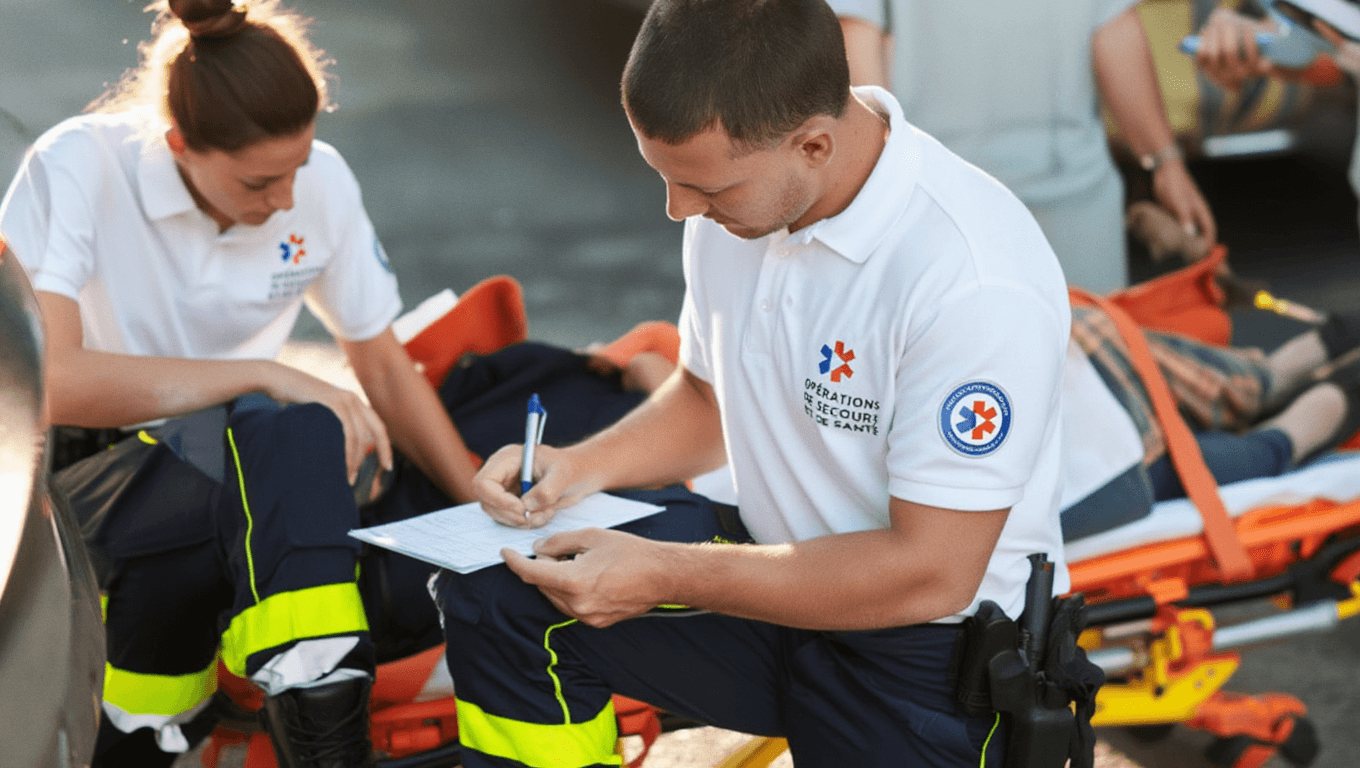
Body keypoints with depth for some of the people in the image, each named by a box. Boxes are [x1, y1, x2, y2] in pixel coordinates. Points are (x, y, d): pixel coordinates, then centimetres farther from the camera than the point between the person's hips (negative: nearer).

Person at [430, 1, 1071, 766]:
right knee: (492, 595, -9)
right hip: (777, 573, 7)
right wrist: (579, 466, -4)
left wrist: (661, 575, -24)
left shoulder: (977, 281, -29)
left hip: (932, 645, -6)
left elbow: (930, 573, -25)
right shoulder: (737, 195, -3)